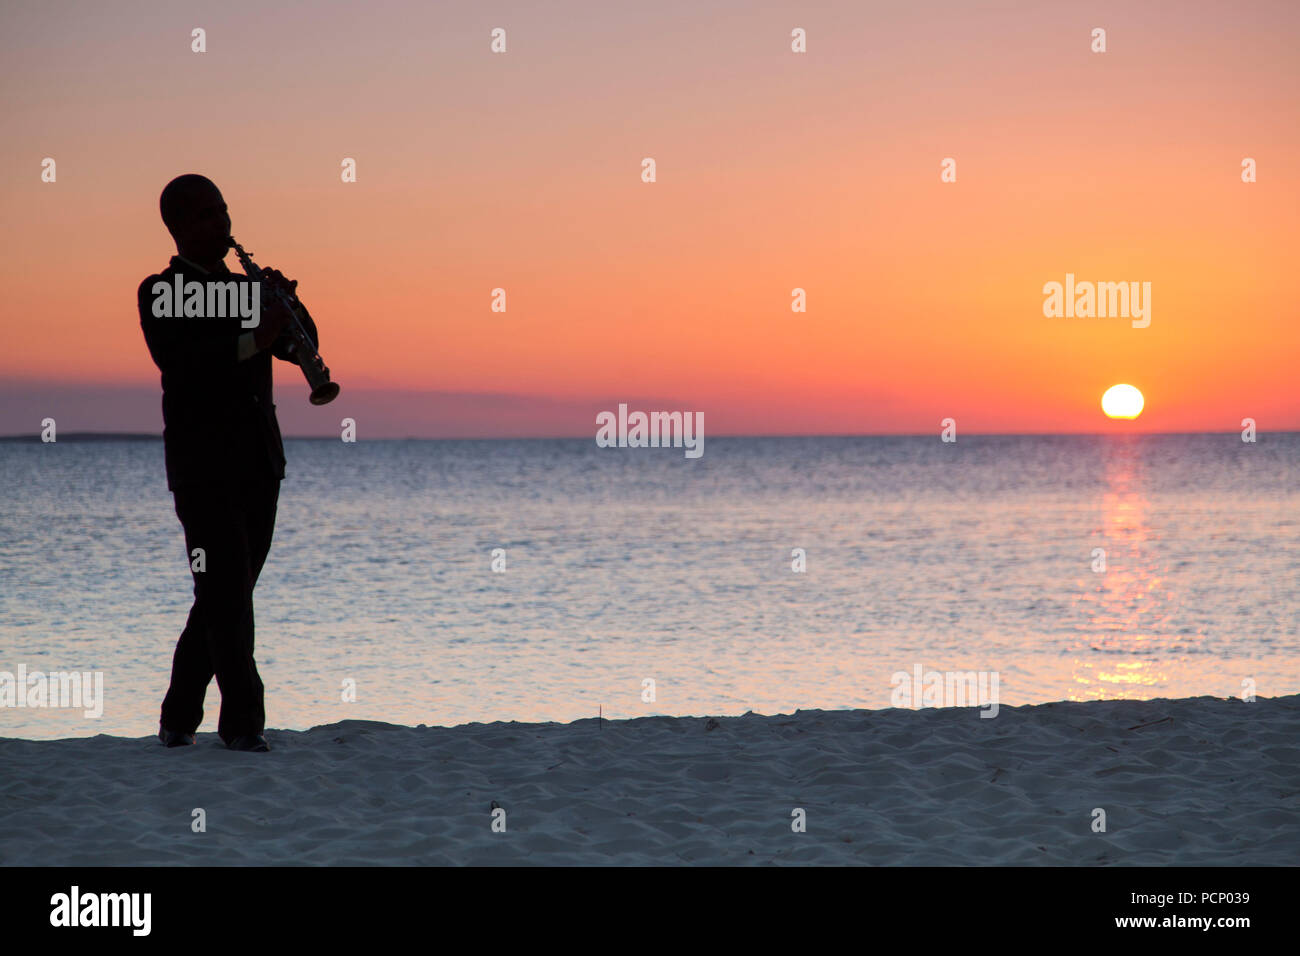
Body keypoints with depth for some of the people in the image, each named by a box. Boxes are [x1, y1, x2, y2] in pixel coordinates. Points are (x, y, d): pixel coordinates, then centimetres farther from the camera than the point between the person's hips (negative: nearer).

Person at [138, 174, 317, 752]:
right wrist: (252, 341, -28)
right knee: (228, 595, -11)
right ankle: (242, 722, -9)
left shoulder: (245, 288, 19)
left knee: (226, 596, 9)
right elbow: (176, 358, -18)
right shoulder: (160, 292, 0)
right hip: (202, 464, -6)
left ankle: (179, 719, 18)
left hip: (258, 461, 6)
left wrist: (285, 306, -6)